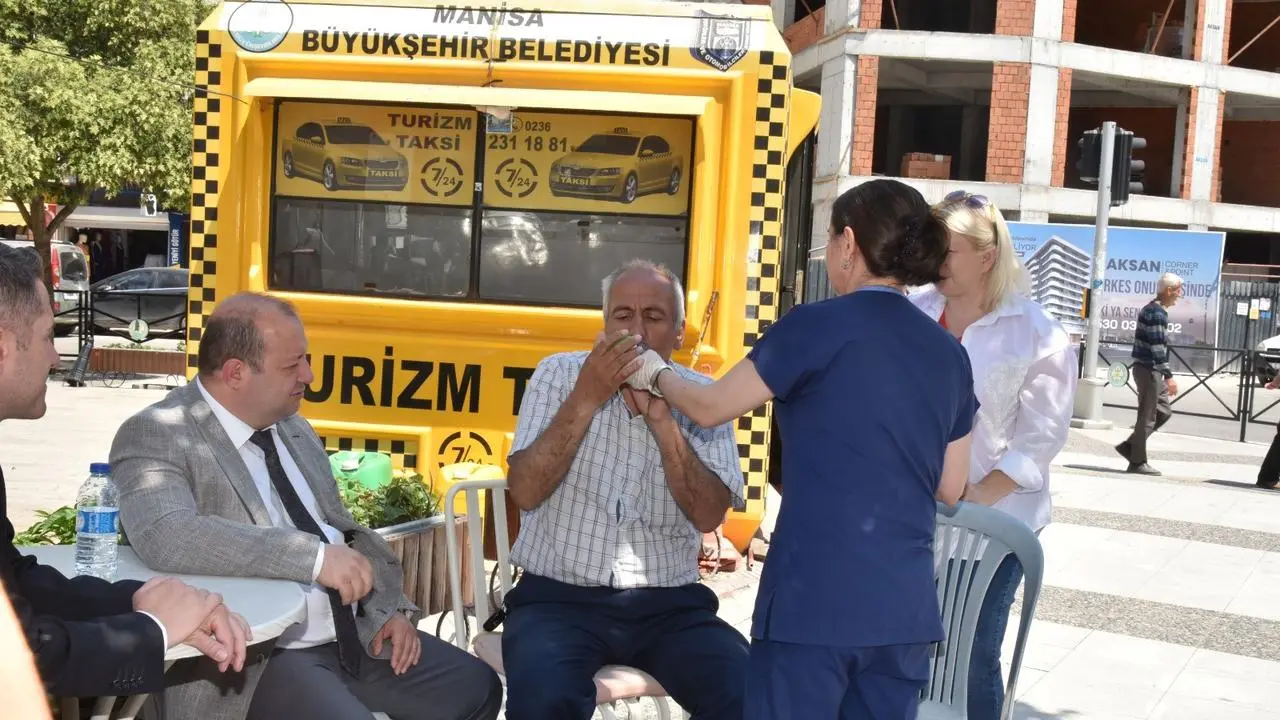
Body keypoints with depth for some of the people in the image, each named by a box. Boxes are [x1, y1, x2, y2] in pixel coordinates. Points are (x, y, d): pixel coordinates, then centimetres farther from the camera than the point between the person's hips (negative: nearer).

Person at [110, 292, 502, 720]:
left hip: (356, 636, 8)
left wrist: (390, 608, 4)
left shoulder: (294, 429, 13)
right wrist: (314, 558, -31)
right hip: (257, 657, -8)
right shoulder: (156, 436, -11)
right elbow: (165, 538, -30)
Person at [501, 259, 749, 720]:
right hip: (560, 598, -1)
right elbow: (525, 492, -8)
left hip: (669, 605, 2)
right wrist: (586, 399, -16)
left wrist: (661, 417, -16)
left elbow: (709, 516, -7)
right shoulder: (559, 374, 2)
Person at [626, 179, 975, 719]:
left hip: (813, 600, -5)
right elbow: (949, 488, 14)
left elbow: (709, 408, 1)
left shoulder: (818, 325, -8)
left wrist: (654, 374, 19)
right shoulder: (950, 355, 7)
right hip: (905, 608, 5)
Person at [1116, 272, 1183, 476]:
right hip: (1149, 369, -10)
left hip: (1149, 369, 10)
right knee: (1147, 416, -3)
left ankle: (1129, 446, 17)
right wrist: (1169, 376, -23)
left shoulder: (1152, 310, 16)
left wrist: (1165, 375, 24)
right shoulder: (1157, 313, -16)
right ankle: (1138, 462, 4)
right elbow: (1157, 347, -22)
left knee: (1164, 411, 15)